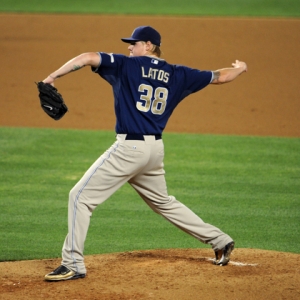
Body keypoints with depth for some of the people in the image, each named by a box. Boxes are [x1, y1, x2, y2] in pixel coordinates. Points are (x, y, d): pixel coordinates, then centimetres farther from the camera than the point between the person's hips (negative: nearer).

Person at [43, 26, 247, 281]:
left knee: (81, 197, -2)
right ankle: (220, 241, 30)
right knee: (163, 202, 27)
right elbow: (220, 77, 20)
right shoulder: (177, 75, 11)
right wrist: (240, 68, 41)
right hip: (156, 149, 7)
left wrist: (53, 76, -11)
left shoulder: (126, 65, -3)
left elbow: (89, 57, -15)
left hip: (129, 147, -7)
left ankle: (73, 264, -8)